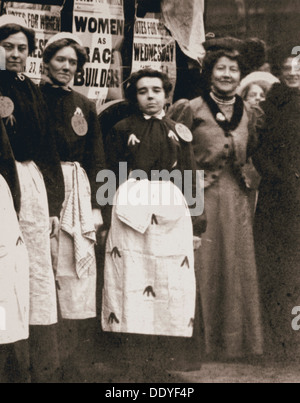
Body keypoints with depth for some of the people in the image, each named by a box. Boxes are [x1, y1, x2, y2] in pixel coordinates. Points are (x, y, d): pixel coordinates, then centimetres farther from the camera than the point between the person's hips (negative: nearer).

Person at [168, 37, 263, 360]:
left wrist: (242, 176, 11)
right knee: (203, 269, -1)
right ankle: (200, 343, 9)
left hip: (235, 202, 5)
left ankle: (234, 341, 21)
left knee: (236, 269, 9)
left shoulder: (247, 114, 9)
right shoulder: (191, 109, -6)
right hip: (202, 200, -5)